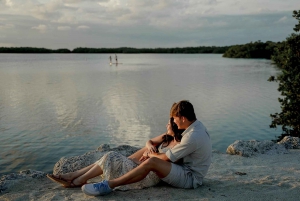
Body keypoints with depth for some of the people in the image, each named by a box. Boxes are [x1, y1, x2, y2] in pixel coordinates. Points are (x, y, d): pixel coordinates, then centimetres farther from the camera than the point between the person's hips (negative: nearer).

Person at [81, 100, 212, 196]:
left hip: (190, 178, -10)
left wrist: (152, 155, 2)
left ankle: (108, 185, -27)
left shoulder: (193, 136, -25)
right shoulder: (196, 126, 6)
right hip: (189, 169, 10)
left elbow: (166, 158, -17)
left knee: (152, 162, -27)